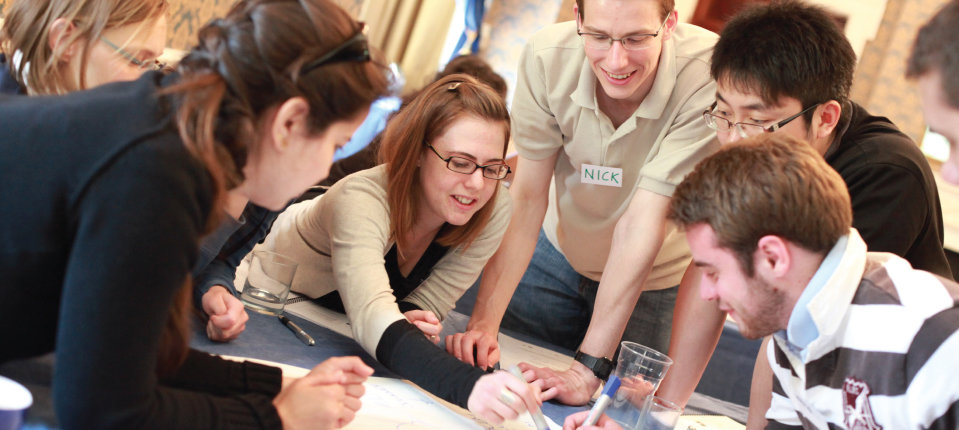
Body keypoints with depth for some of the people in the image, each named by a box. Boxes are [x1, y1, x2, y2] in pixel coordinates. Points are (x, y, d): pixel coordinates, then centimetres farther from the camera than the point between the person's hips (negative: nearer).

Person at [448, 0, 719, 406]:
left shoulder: (707, 77, -35)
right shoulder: (547, 57, -26)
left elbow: (642, 224, -36)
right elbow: (526, 197, -22)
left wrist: (589, 368, -35)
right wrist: (483, 322, -31)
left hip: (655, 277, -2)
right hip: (558, 253, 2)